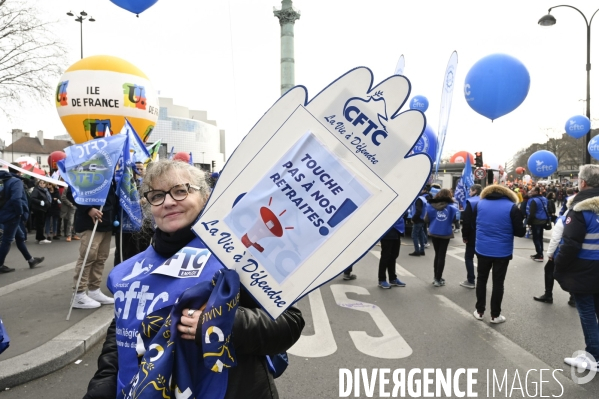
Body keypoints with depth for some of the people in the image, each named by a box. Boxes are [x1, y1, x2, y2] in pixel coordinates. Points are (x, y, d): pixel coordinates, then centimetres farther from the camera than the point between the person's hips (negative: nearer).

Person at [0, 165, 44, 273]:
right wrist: (20, 212, -17)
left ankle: (30, 260, 25)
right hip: (12, 215, -9)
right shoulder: (16, 181, -16)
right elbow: (16, 199, -30)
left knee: (20, 237, 15)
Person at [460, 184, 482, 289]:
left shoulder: (471, 202, -11)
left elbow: (466, 221, -15)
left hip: (473, 235, -6)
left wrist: (464, 235, -9)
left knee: (468, 257, 4)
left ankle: (471, 281, 3)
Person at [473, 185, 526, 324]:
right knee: (498, 282, 9)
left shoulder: (480, 204, -1)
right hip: (502, 251, -2)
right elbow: (520, 232, -10)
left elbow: (474, 224, 12)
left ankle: (479, 311, 24)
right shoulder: (512, 207, -12)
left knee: (481, 279, 17)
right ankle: (495, 315, 18)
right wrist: (523, 227, 12)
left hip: (482, 249, 2)